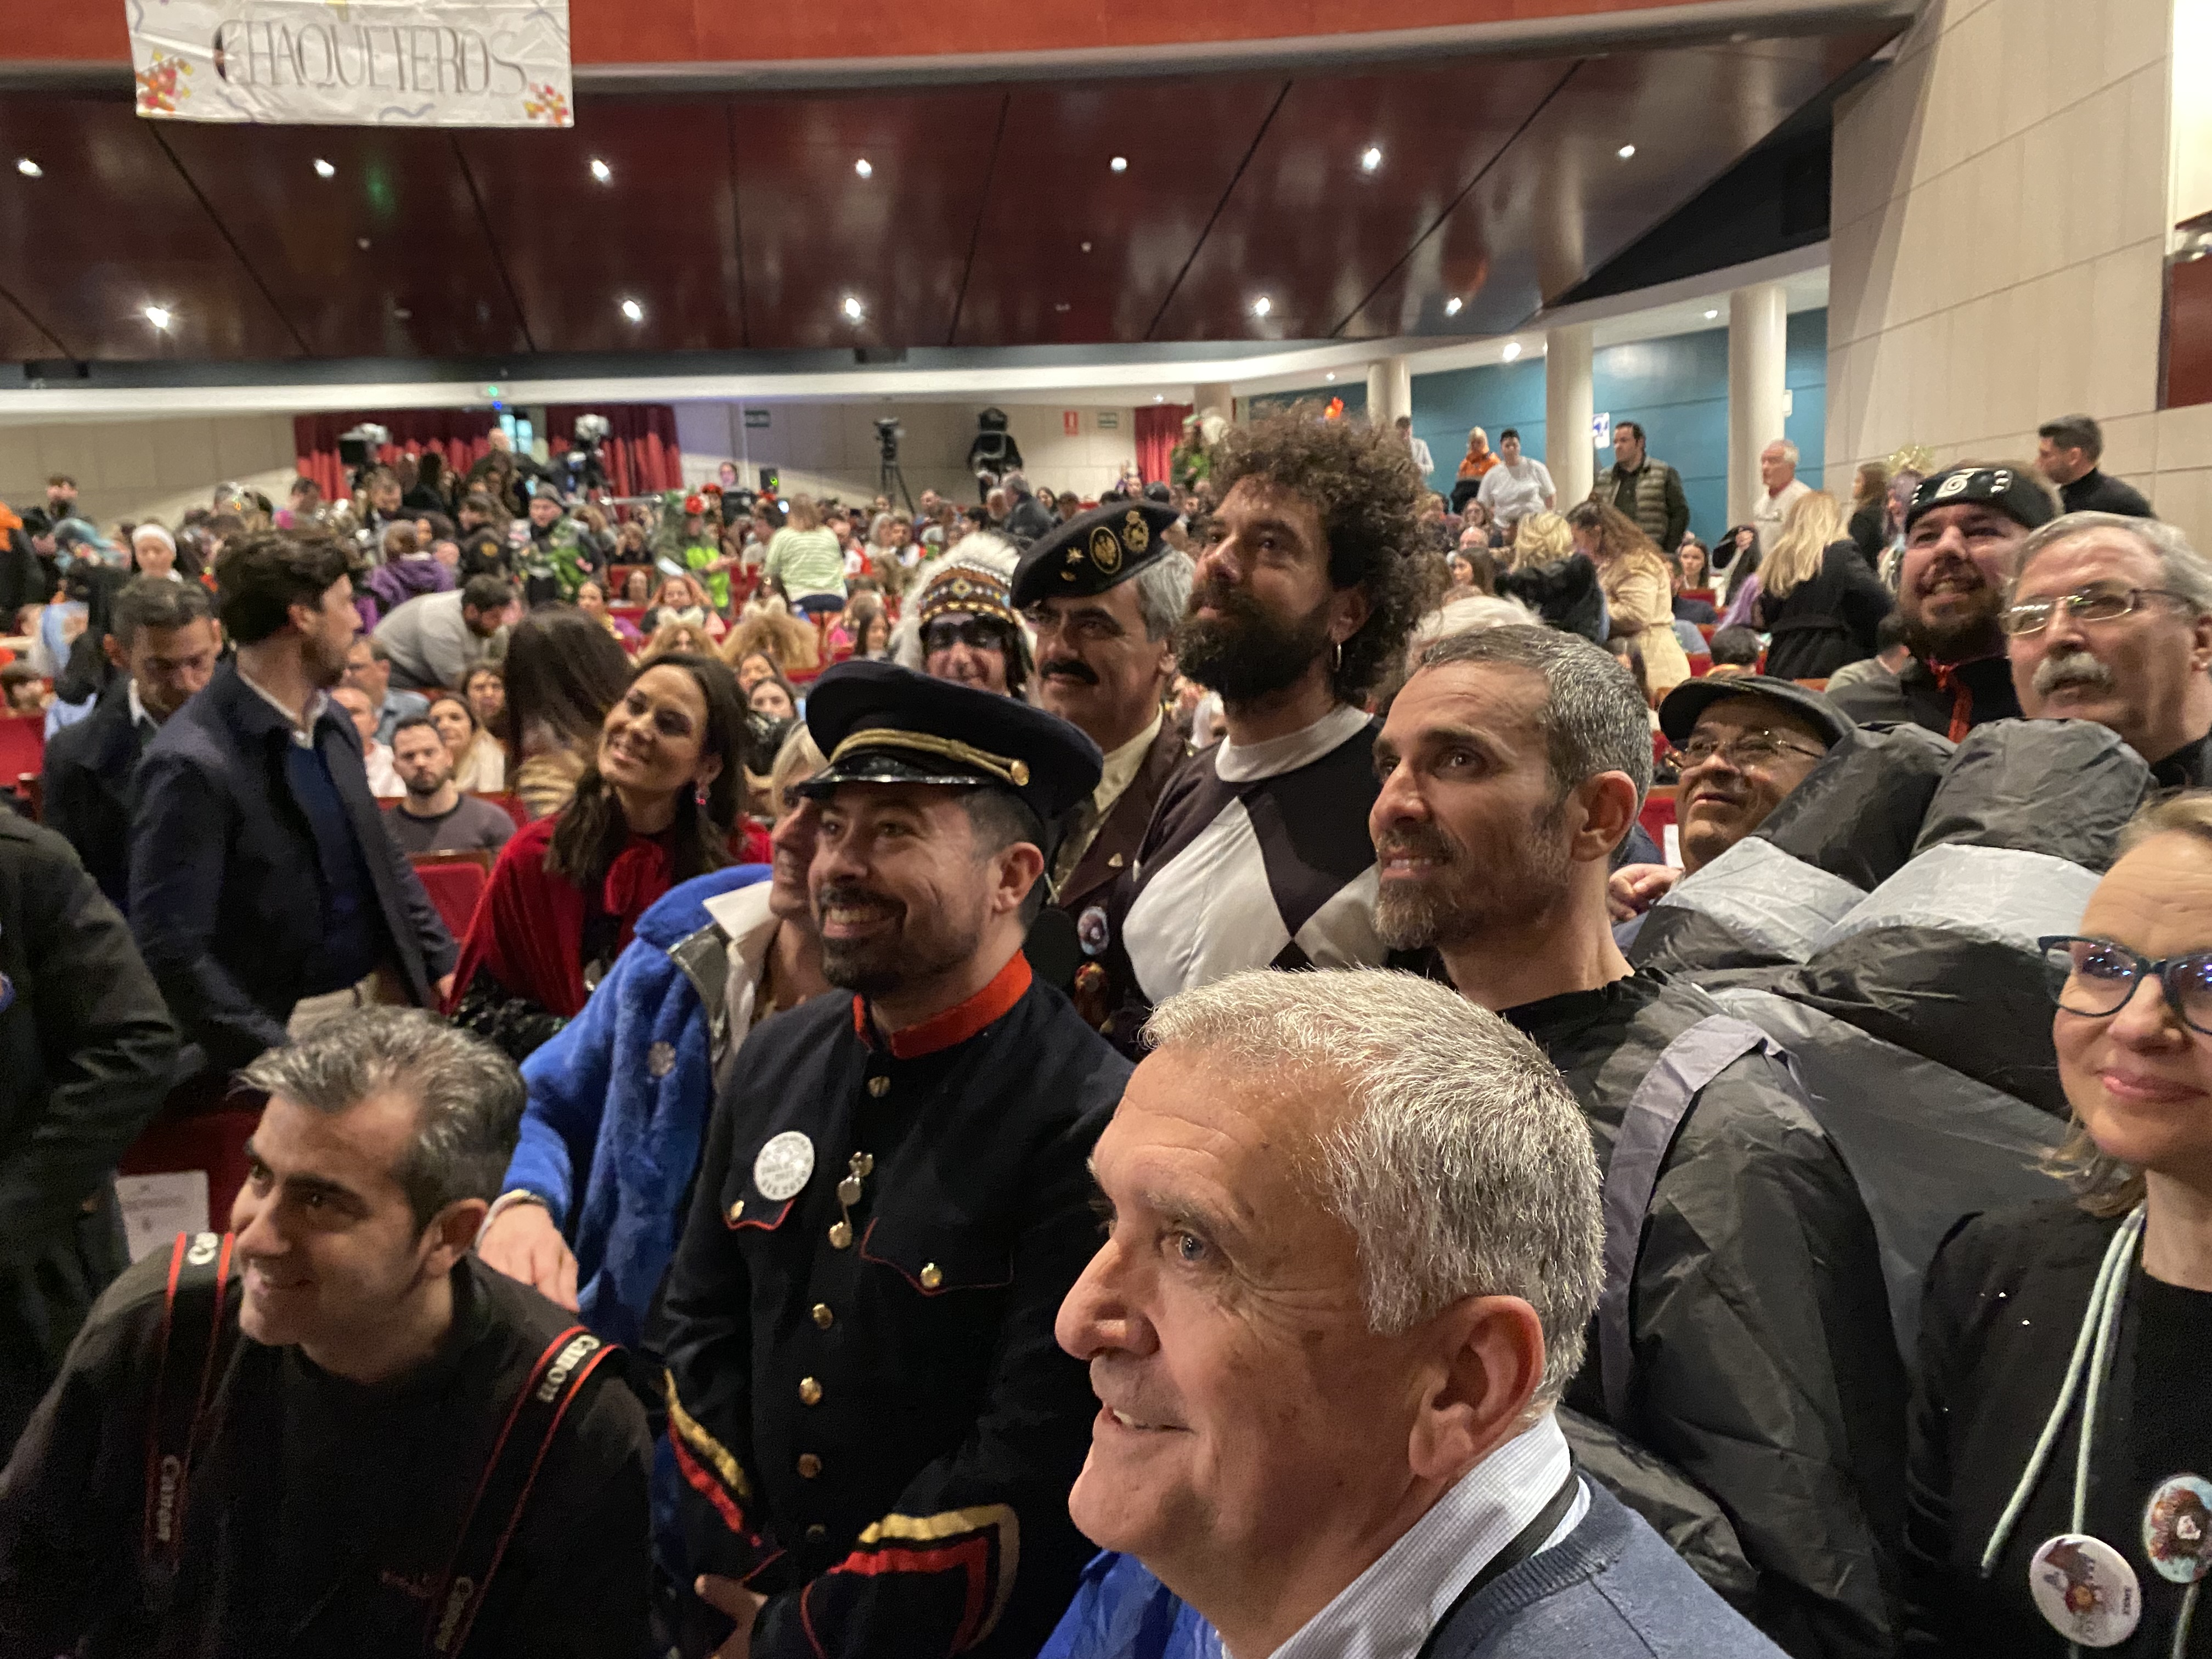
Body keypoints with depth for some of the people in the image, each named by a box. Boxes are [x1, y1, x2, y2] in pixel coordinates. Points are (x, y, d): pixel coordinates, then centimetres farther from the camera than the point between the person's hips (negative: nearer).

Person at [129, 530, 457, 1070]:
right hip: (292, 1027, -7)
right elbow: (172, 950, -21)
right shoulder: (193, 763, -20)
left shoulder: (331, 722, 5)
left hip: (386, 994, 7)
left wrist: (442, 964, 6)